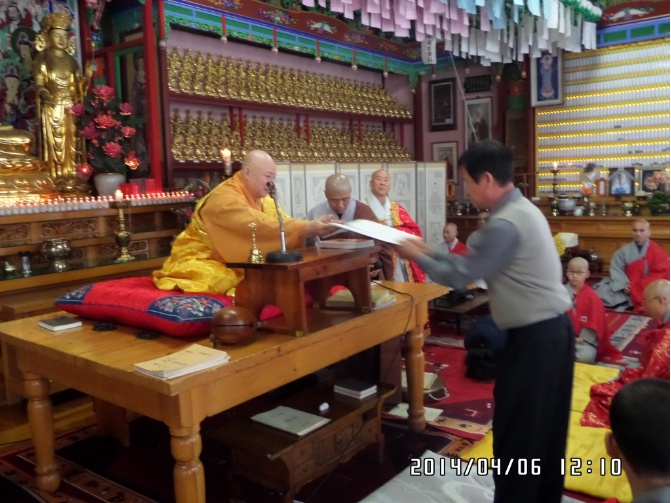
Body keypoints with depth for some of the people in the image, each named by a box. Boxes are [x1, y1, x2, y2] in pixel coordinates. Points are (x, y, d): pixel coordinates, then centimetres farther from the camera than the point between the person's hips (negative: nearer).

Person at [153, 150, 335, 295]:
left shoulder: (261, 197, 5)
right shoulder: (224, 198, -25)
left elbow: (283, 221, -3)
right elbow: (261, 226, -37)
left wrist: (312, 227, -21)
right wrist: (307, 228, -40)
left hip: (235, 263, 8)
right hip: (201, 261, -8)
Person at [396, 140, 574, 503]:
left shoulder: (505, 224, -21)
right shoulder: (521, 209, 11)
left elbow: (461, 276, -15)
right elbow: (474, 265, 14)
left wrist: (416, 256, -1)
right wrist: (430, 253, 13)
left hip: (534, 337, -10)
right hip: (551, 329, 10)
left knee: (516, 432, 6)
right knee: (545, 427, 21)